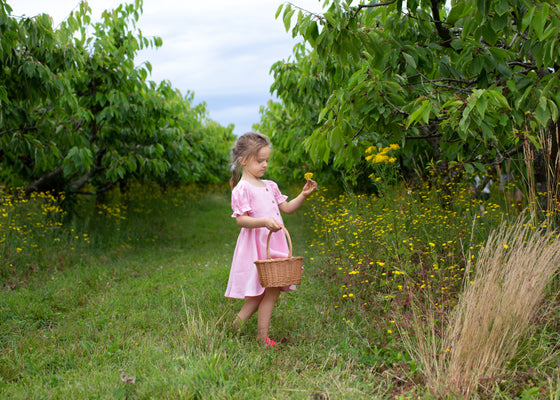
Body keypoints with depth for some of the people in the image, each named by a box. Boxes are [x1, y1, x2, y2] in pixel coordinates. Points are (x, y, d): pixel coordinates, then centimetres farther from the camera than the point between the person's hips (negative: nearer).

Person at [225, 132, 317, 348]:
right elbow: (241, 219, -16)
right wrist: (264, 221, -29)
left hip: (275, 244, 7)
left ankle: (262, 336, 12)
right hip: (255, 245, -7)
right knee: (259, 291, -7)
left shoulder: (270, 186, 15)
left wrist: (303, 195, 7)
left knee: (273, 289, 5)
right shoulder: (242, 189, -9)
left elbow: (287, 208, 21)